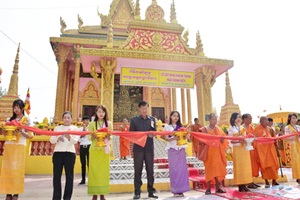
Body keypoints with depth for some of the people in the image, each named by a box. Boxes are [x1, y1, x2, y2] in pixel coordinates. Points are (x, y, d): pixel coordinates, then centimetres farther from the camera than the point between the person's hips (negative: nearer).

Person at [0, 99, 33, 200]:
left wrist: (20, 131, -18)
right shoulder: (10, 119, 14)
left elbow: (30, 136, -3)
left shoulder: (26, 120, 2)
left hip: (19, 147, -4)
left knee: (17, 169, -3)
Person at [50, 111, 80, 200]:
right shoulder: (57, 128, 14)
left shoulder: (75, 128, 8)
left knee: (69, 176, 2)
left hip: (70, 153, -2)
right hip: (58, 153, 2)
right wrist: (58, 138, -16)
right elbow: (51, 140, 6)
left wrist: (69, 137, -28)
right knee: (56, 175, 3)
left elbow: (75, 141, -7)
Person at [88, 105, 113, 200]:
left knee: (104, 171, 2)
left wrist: (108, 137, -14)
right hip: (95, 149, -1)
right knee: (94, 171, -2)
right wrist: (93, 137, -19)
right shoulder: (92, 124, 5)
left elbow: (111, 137, 7)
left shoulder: (109, 123, 8)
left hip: (105, 150, 1)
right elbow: (89, 137, 2)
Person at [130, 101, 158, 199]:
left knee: (150, 170, 7)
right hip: (138, 148, -2)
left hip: (149, 148, 2)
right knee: (138, 170, 3)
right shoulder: (134, 119, 2)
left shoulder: (152, 119, 10)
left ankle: (151, 191, 18)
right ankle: (137, 192, 12)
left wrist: (151, 134, -17)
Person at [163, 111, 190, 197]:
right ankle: (175, 190, 4)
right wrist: (174, 138, -21)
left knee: (182, 169, -2)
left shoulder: (181, 126, 15)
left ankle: (181, 190, 5)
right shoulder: (167, 127, 6)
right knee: (174, 169, -3)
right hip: (172, 149, -3)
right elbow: (166, 138, -5)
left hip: (181, 149, 3)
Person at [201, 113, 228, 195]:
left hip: (218, 151, 4)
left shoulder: (219, 129, 10)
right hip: (209, 151, -4)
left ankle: (218, 188, 15)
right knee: (209, 169, -1)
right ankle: (208, 188, 6)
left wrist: (222, 139, -11)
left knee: (218, 168, 5)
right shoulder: (205, 129, -3)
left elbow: (223, 140, 11)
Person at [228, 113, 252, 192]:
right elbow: (231, 141, -9)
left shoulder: (242, 128, 15)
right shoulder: (231, 128, -2)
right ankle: (240, 186, 4)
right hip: (237, 149, -6)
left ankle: (244, 185, 12)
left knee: (245, 166, 5)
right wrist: (239, 141, -23)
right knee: (238, 167, -3)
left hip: (245, 148, 6)